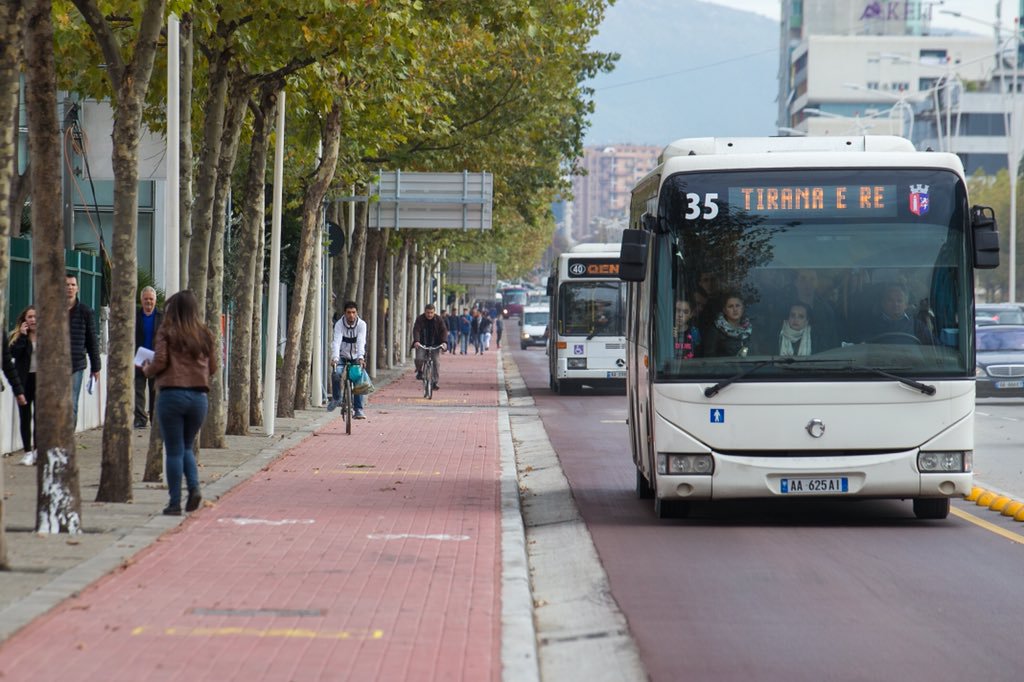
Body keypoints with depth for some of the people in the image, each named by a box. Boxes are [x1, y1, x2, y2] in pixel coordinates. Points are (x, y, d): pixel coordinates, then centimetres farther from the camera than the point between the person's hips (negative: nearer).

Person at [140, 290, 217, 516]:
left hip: (172, 394, -4)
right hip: (199, 395, 4)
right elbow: (212, 367, 9)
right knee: (186, 446, 19)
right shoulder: (205, 334, 7)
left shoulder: (167, 332, -4)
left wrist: (147, 369, 11)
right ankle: (194, 487, -2)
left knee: (174, 450, 3)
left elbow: (160, 362, -10)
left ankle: (175, 502, 3)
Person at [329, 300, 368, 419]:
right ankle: (336, 398, -1)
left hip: (356, 357, 0)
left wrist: (361, 358, -44)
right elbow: (336, 342, -28)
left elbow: (361, 342, -28)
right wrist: (334, 358, -43)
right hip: (342, 355, 0)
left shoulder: (361, 324, -15)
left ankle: (358, 409, -6)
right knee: (335, 375, -25)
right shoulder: (339, 324, -16)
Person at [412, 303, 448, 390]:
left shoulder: (439, 320, 0)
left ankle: (434, 382, -4)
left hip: (435, 345, 1)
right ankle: (419, 371, 11)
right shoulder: (420, 319, -3)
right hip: (422, 344, -1)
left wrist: (444, 342, -25)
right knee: (419, 358, -22)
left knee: (436, 362, -11)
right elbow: (416, 330, -15)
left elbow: (444, 331, -8)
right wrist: (416, 341, -32)